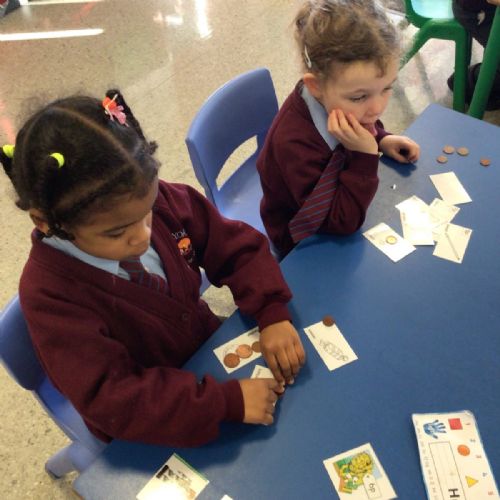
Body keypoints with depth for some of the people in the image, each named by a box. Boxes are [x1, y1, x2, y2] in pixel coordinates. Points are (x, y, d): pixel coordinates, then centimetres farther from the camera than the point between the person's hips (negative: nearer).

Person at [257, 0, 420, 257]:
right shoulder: (295, 144, -39)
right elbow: (343, 221, -33)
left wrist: (380, 140, -7)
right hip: (307, 241, -6)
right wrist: (365, 155, -40)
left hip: (342, 200, 7)